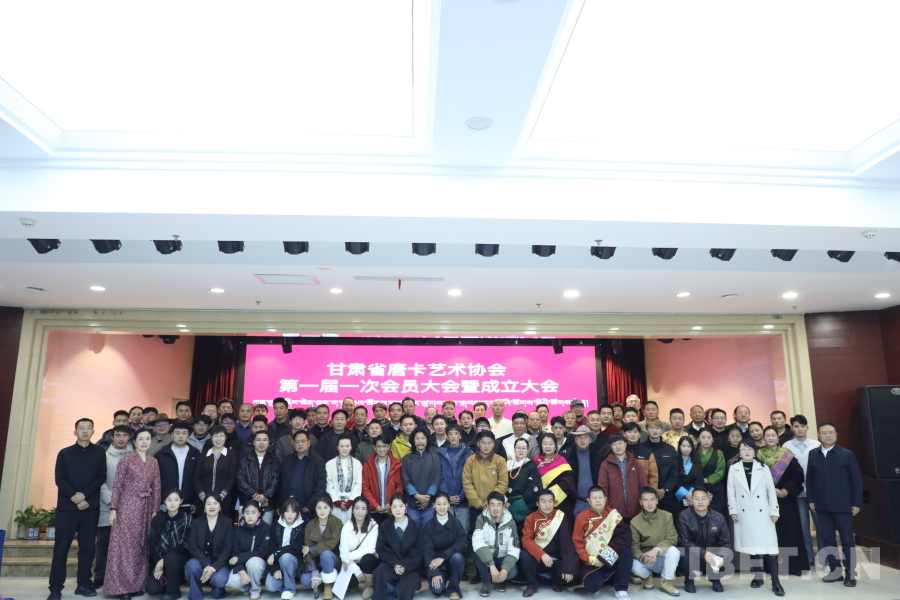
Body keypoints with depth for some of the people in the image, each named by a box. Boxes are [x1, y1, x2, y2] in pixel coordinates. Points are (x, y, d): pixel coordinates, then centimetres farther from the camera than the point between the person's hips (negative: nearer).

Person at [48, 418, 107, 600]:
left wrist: (84, 494, -14)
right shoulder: (65, 453, 6)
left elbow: (101, 477, -1)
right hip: (67, 506, 0)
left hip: (91, 507, 1)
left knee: (88, 546, 4)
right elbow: (60, 479, -2)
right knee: (61, 547, 1)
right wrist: (74, 498, -13)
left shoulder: (99, 452, 6)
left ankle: (84, 584, 13)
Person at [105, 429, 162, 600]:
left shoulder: (154, 462, 8)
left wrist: (155, 510, 6)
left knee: (142, 546, 8)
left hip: (146, 508, 5)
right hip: (128, 506, -4)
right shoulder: (126, 460, -5)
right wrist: (113, 508, -10)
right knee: (125, 545, -2)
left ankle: (136, 584, 18)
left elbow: (156, 487, 9)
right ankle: (122, 586, 6)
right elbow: (117, 485, -5)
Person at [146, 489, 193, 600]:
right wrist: (158, 564, -15)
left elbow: (186, 544, -13)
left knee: (170, 558, -35)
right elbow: (151, 543, -3)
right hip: (160, 560, 3)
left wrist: (164, 560, -20)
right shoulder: (158, 519, 1)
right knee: (151, 589, -19)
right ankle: (168, 581, 14)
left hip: (180, 558, -2)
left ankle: (173, 590, -11)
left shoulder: (187, 518, -8)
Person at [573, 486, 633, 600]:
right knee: (592, 586, -26)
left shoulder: (613, 514, -1)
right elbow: (577, 543, -4)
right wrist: (590, 560, -18)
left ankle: (621, 589, -10)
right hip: (591, 561, -2)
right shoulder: (581, 518, -4)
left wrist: (606, 556, -22)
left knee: (626, 553, -27)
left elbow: (624, 535, -12)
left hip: (611, 559, 2)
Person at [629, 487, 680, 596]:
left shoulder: (667, 516, -9)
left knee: (673, 550, -33)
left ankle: (665, 582, -7)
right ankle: (647, 576, 7)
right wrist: (643, 557, -33)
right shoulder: (635, 521, -8)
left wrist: (656, 550, -29)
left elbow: (672, 538, -14)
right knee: (635, 566, -33)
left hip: (663, 556, 0)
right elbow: (634, 545, -11)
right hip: (645, 557, 0)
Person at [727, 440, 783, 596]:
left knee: (768, 545, -7)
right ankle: (758, 576, 19)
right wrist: (733, 511, -2)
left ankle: (775, 581, -3)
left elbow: (771, 490, 3)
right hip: (744, 514, 1)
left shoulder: (763, 468, 5)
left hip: (763, 513, -1)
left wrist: (774, 511, -1)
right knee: (751, 545, 6)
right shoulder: (733, 469, 4)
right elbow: (731, 491, 4)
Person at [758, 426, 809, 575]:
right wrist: (772, 490, -13)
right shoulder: (758, 455, 2)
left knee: (789, 530, 1)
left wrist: (786, 490, -13)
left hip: (786, 499, 0)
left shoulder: (787, 455, 2)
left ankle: (793, 565, 11)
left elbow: (798, 475, -3)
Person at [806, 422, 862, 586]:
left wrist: (856, 503, -7)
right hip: (822, 505, 3)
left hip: (842, 505, -3)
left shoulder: (847, 454, -3)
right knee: (827, 538, 8)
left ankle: (850, 573, 15)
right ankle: (835, 570, 19)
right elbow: (809, 478, 8)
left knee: (847, 539, 5)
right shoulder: (813, 454, 6)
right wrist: (810, 499, 3)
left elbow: (856, 479, -3)